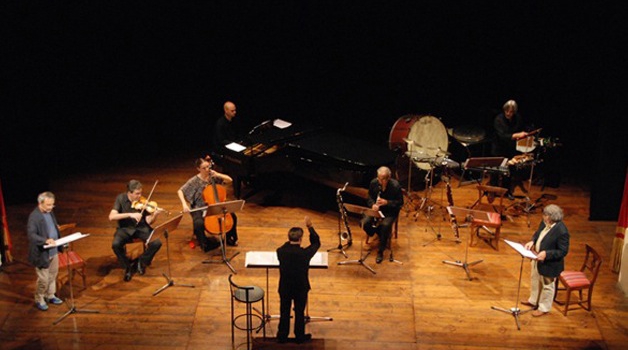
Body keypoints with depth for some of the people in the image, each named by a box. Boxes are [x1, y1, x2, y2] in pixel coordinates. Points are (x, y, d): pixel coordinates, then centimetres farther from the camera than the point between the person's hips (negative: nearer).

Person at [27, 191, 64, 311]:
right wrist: (45, 240, -40)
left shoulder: (50, 212, 5)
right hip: (42, 253, -8)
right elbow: (31, 235, -29)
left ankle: (50, 296, 39)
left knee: (53, 275, 21)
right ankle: (39, 300, 25)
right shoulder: (34, 217, -22)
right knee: (43, 279, 4)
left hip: (54, 251, 8)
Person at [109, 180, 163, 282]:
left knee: (157, 243, -23)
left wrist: (155, 215, -31)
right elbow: (111, 217, -22)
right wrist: (130, 214, -33)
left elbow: (148, 221, -8)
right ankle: (127, 266, -4)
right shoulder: (121, 198, -11)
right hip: (125, 228, -1)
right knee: (115, 244, -31)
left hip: (141, 228, 1)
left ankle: (141, 261, 5)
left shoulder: (142, 202, -8)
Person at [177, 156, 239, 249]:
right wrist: (184, 204, -25)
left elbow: (229, 180, -1)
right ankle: (204, 243, -5)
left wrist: (218, 175, -17)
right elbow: (180, 191, -10)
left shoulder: (213, 176, -1)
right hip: (199, 208, -4)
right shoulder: (195, 181, -11)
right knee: (199, 224, -33)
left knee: (232, 216, -13)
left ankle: (230, 238, 11)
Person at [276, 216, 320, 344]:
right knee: (299, 312, 17)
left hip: (284, 287, 2)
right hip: (301, 288, -2)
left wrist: (290, 241, 3)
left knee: (284, 312, 19)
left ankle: (282, 336, 32)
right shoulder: (305, 253, -25)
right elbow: (316, 242, -6)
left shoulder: (280, 251, -19)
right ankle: (300, 336, 32)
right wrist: (310, 226, -8)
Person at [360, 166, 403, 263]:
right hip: (376, 210, 4)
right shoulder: (373, 183, -6)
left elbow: (400, 203, -12)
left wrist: (387, 202, -27)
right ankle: (379, 234, 12)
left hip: (390, 212, -4)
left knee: (385, 225, -34)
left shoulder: (395, 186, -18)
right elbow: (369, 197, 6)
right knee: (364, 223, -21)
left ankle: (380, 252, -16)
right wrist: (372, 204, -16)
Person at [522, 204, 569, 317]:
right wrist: (532, 241, -9)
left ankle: (544, 308, 38)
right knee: (535, 280, 28)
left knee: (547, 286, 16)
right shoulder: (545, 222, -10)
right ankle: (533, 301, 52)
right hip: (538, 258, 8)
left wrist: (546, 254, -33)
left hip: (549, 264, -8)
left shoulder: (561, 231, -33)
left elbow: (563, 251, -25)